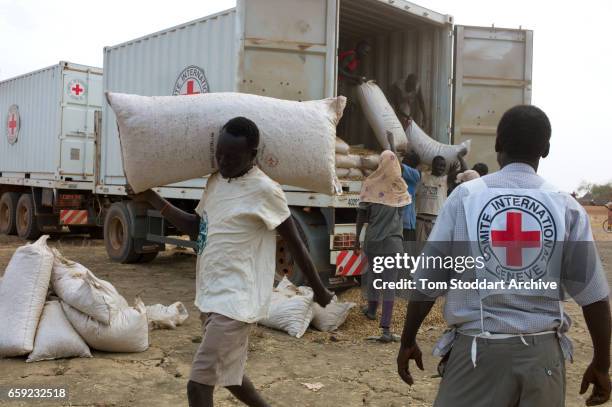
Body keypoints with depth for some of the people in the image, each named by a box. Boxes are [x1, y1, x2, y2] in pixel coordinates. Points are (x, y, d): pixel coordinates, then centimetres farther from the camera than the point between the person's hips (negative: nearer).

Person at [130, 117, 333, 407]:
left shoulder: (265, 191, -15)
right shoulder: (216, 181, 8)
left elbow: (295, 245, -7)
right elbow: (196, 227, 19)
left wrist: (319, 290, 2)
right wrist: (152, 198, 12)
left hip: (235, 301, -8)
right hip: (214, 296, 9)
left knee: (198, 384, -9)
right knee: (228, 374, 23)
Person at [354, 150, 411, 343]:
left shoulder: (371, 185, -4)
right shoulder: (400, 189, 0)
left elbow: (361, 215, 0)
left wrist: (357, 238, 12)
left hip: (372, 239, 1)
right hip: (393, 241, -1)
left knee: (373, 273, 24)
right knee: (390, 283, -3)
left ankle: (372, 308, 44)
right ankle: (386, 328, -10)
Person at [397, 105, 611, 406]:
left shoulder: (465, 196, -4)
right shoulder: (567, 207, -1)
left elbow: (427, 283, -3)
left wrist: (408, 341, 9)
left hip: (476, 351, -2)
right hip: (542, 353, 2)